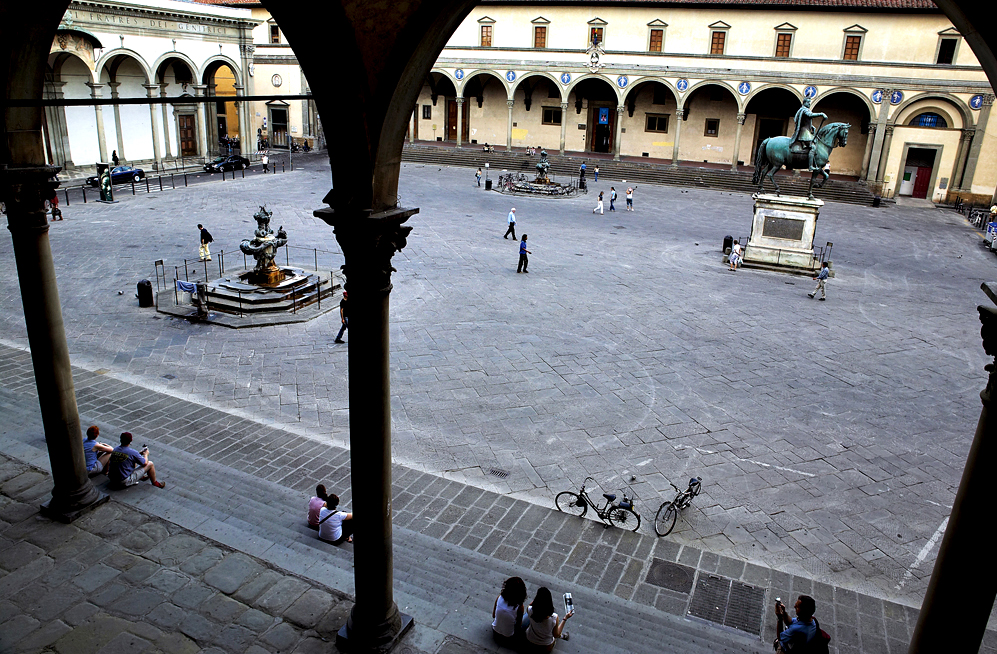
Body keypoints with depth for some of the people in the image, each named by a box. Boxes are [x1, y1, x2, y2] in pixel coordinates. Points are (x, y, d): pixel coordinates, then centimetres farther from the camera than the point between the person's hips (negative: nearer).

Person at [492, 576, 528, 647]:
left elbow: (493, 615, -2)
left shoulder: (499, 598, -18)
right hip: (508, 639, -4)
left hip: (495, 634, 4)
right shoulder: (519, 607, -27)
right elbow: (519, 625, -12)